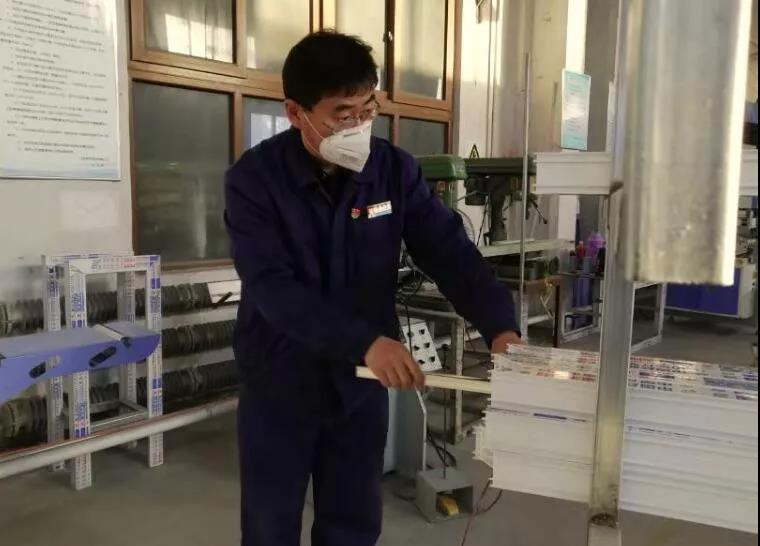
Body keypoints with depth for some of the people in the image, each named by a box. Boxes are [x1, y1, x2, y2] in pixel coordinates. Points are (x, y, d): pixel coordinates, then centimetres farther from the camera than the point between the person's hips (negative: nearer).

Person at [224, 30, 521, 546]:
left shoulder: (396, 170, -6)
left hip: (361, 382, 3)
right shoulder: (254, 179, -16)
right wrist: (366, 341, -35)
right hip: (279, 382, -2)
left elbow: (450, 251, -10)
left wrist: (500, 326, -26)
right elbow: (274, 288, -25)